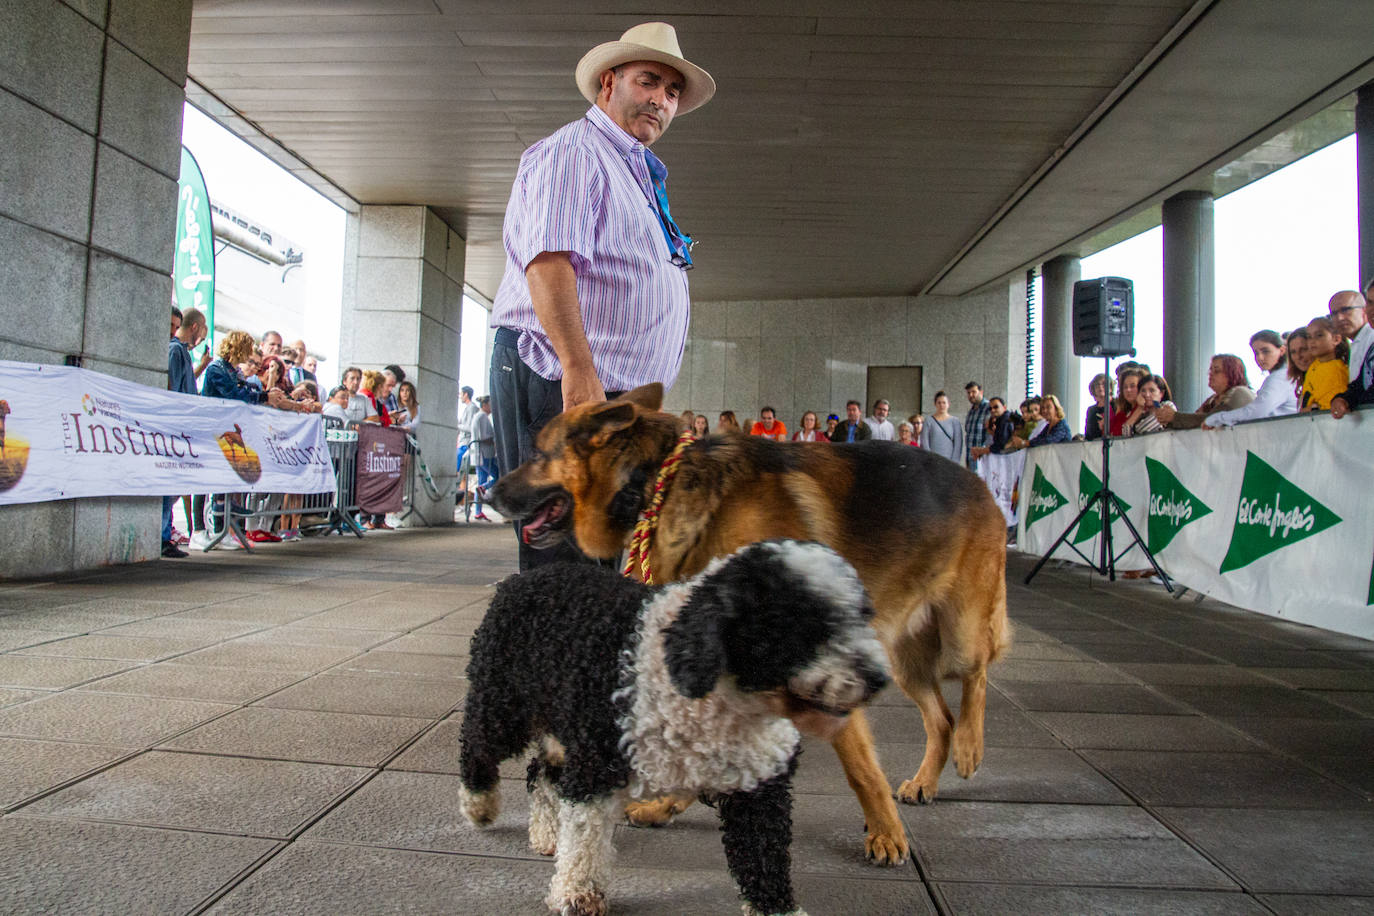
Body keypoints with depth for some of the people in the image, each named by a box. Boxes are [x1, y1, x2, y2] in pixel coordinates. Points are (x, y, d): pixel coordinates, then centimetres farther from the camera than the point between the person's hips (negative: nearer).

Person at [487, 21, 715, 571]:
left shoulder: (637, 175, 27)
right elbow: (548, 261, -21)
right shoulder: (572, 152, -4)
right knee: (565, 565, -10)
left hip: (612, 396, 10)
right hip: (560, 384, -10)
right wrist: (579, 370, -33)